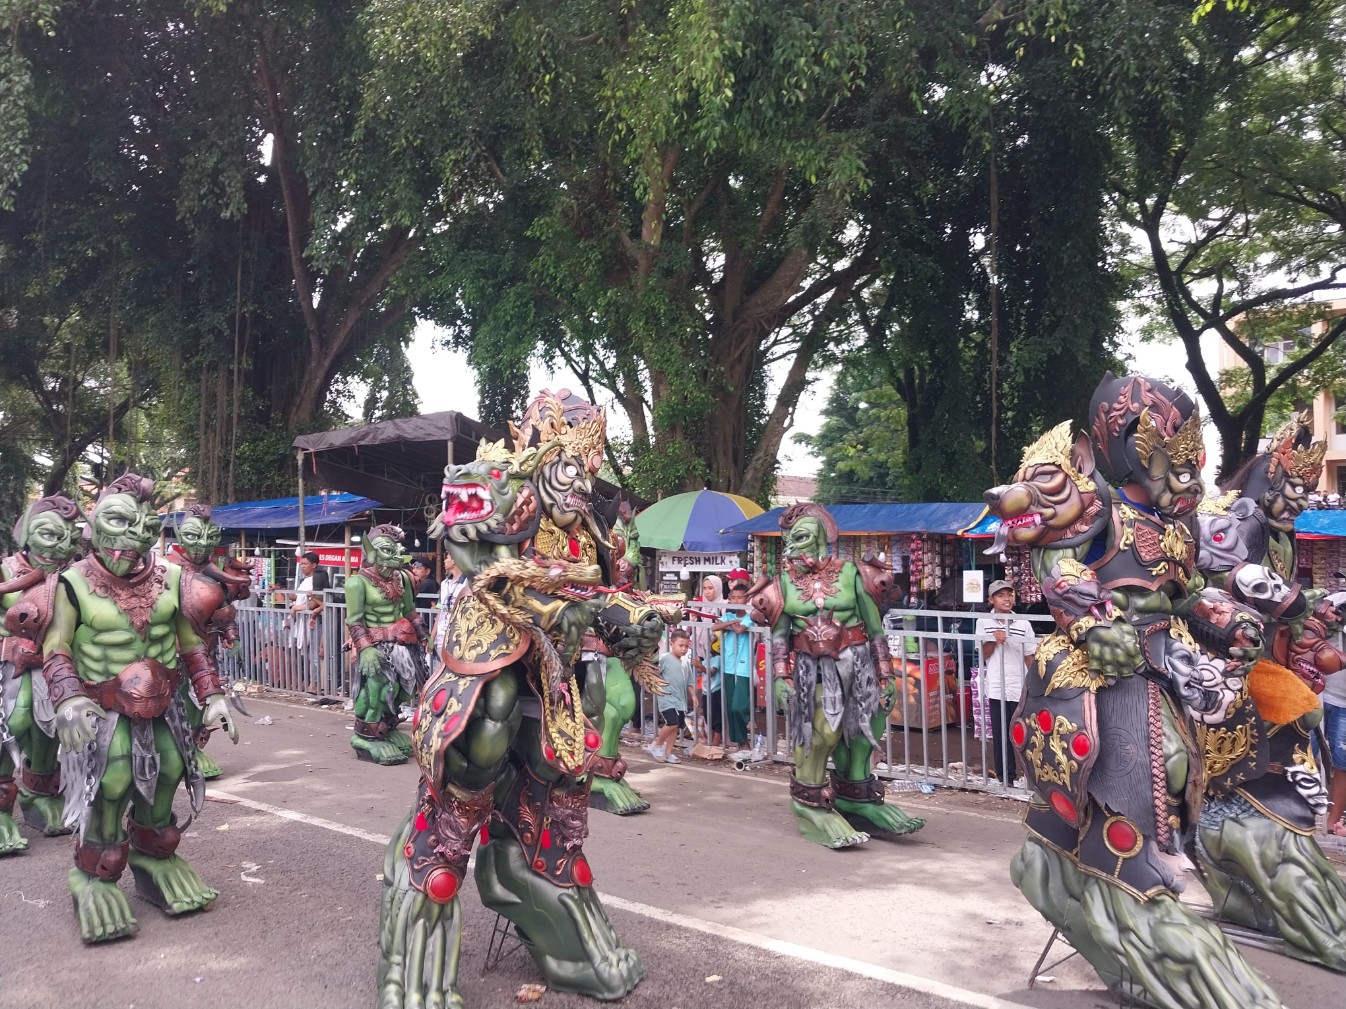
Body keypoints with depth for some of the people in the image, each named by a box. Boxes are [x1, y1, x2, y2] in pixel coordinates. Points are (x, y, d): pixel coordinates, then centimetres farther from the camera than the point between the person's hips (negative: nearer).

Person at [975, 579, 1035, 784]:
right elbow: (984, 656, 2)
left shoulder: (1023, 623, 1)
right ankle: (1004, 775, 15)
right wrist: (994, 639, -15)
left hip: (1020, 688, 0)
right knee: (1000, 733, 5)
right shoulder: (983, 623, 2)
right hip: (996, 688, 0)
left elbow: (1030, 657, 4)